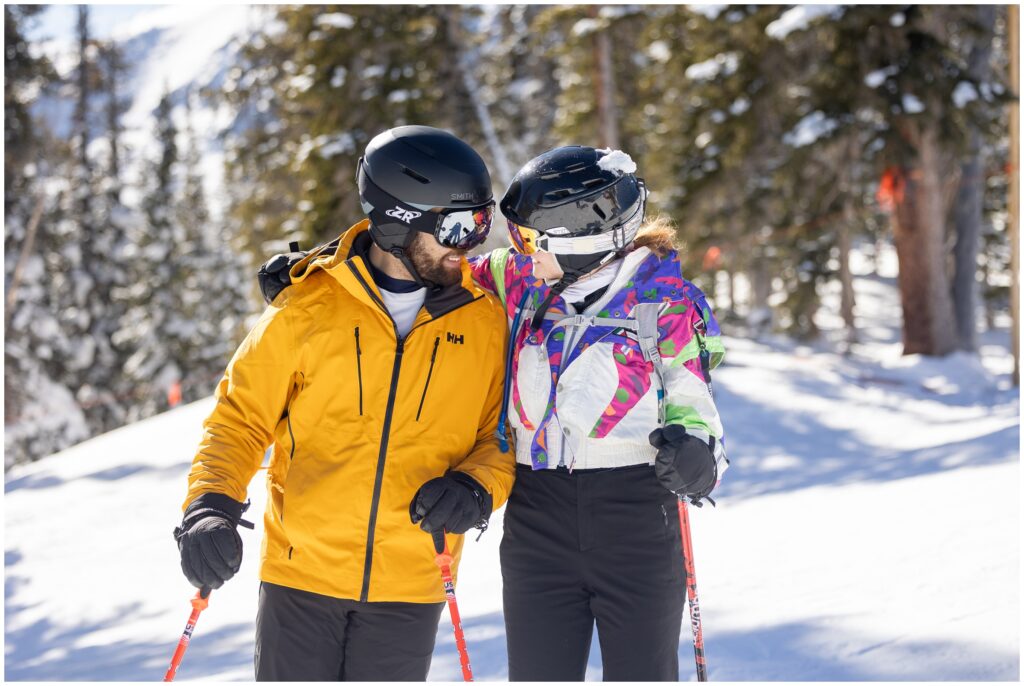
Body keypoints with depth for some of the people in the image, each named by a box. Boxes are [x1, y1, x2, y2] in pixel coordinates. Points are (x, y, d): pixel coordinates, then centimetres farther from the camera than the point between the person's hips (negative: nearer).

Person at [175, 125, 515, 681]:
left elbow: (504, 432, 9)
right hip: (302, 570, -1)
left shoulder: (483, 319, 2)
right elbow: (240, 417, 3)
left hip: (410, 585, 1)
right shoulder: (308, 308, -3)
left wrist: (475, 488, -12)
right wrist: (211, 507, -13)